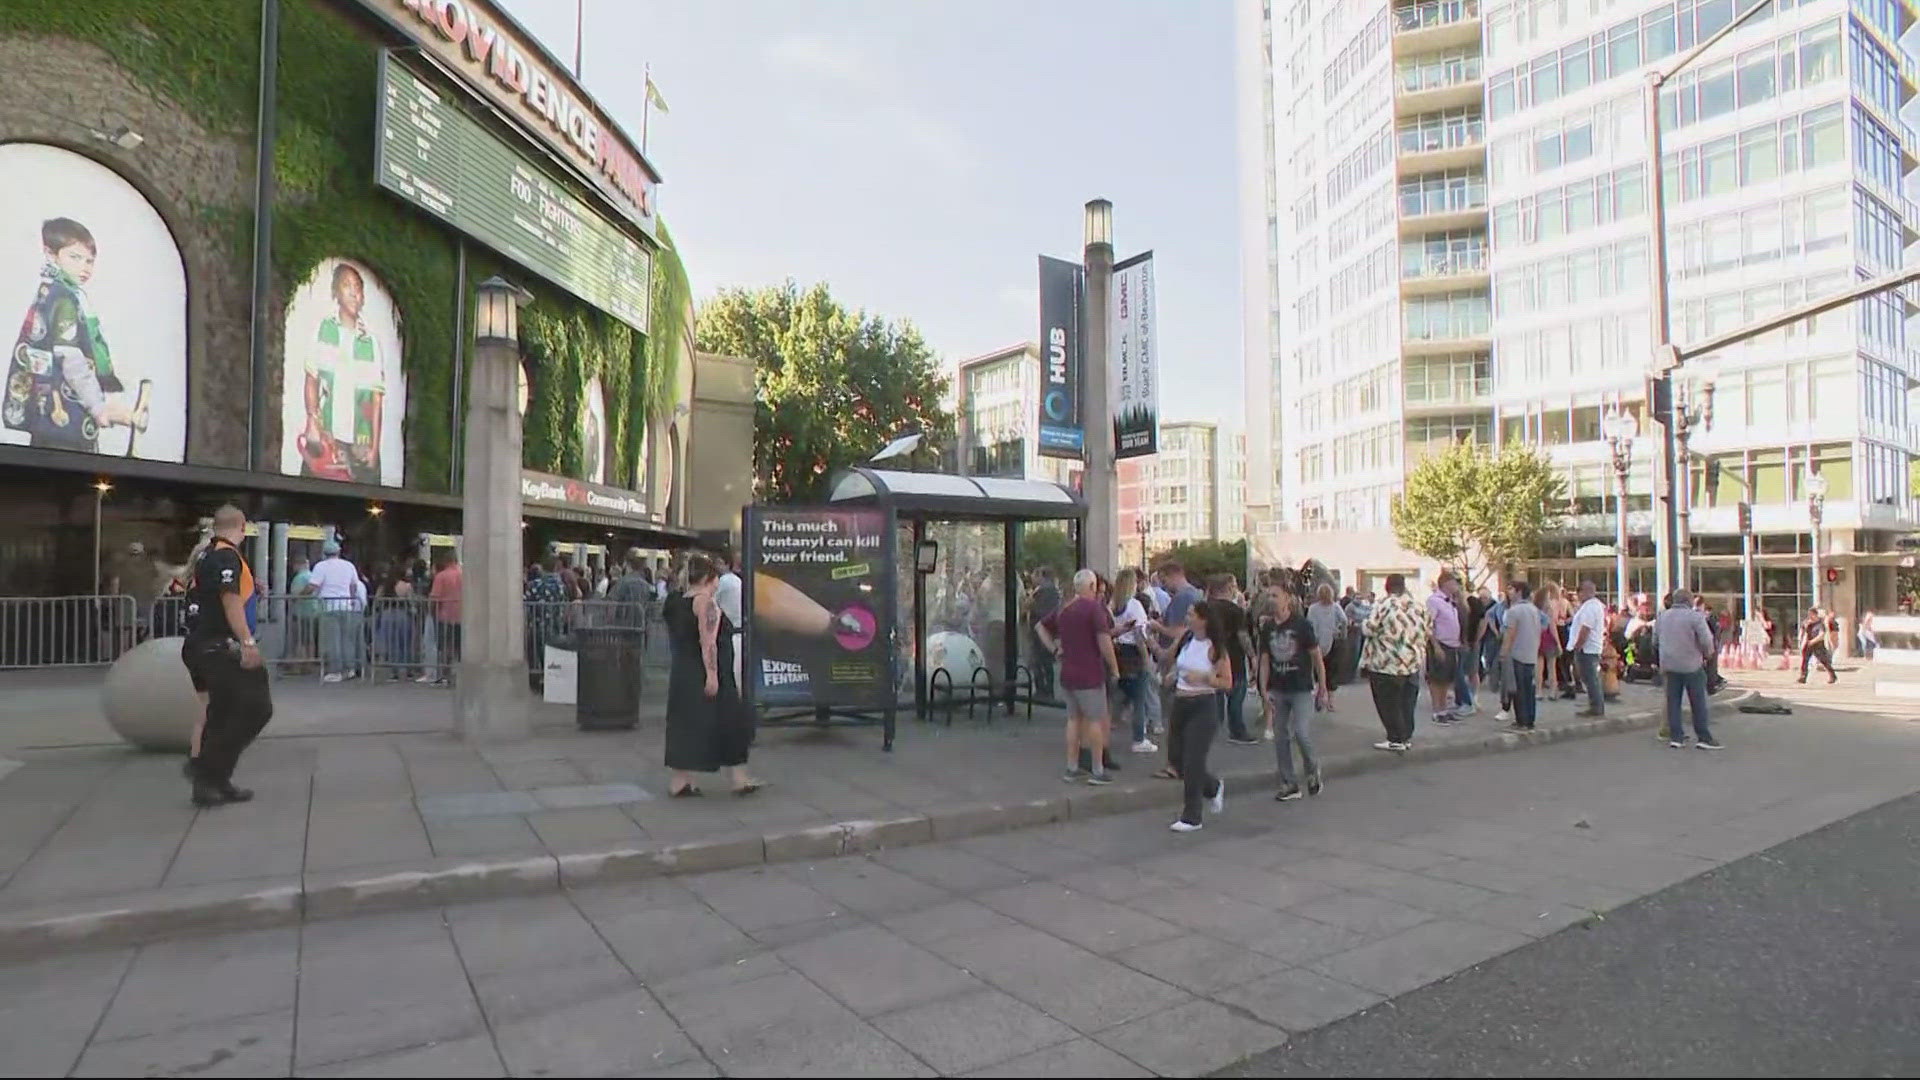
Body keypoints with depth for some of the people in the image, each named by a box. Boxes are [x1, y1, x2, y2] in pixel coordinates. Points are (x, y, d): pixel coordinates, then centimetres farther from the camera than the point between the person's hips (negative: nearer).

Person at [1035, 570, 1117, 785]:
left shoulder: (1064, 609, 11)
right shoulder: (1094, 607, -12)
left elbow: (1040, 627, 20)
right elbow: (1104, 640, -18)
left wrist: (1054, 650, 12)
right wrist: (1115, 668, -9)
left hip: (1067, 673, 7)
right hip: (1089, 673, -7)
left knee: (1074, 719, 14)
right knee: (1095, 720, 2)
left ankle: (1072, 768, 18)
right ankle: (1097, 771, 6)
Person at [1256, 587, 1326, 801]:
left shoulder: (1302, 624, -10)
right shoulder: (1267, 627, 2)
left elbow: (1317, 657, -4)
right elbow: (1264, 661, 6)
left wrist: (1323, 688, -3)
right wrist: (1264, 691, 1)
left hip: (1302, 689, -4)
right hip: (1277, 691, 5)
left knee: (1302, 734, -12)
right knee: (1280, 738, 6)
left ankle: (1312, 769, 18)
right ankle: (1289, 784, 17)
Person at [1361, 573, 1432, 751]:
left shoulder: (1383, 604, -14)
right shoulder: (1418, 606, 4)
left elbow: (1368, 630, -16)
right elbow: (1429, 632, 13)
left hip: (1387, 664, -6)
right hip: (1413, 663, 6)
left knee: (1388, 703, 2)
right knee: (1407, 702, 15)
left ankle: (1396, 740, 4)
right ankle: (1407, 737, 22)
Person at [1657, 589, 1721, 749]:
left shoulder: (1662, 617, 8)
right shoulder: (1695, 617, -10)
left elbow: (1656, 638, 14)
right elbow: (1706, 640, -13)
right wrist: (1707, 654, 5)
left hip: (1669, 665, 5)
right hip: (1691, 665, -5)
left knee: (1673, 701, 7)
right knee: (1698, 703, 3)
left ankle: (1675, 736, 7)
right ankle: (1704, 737, 6)